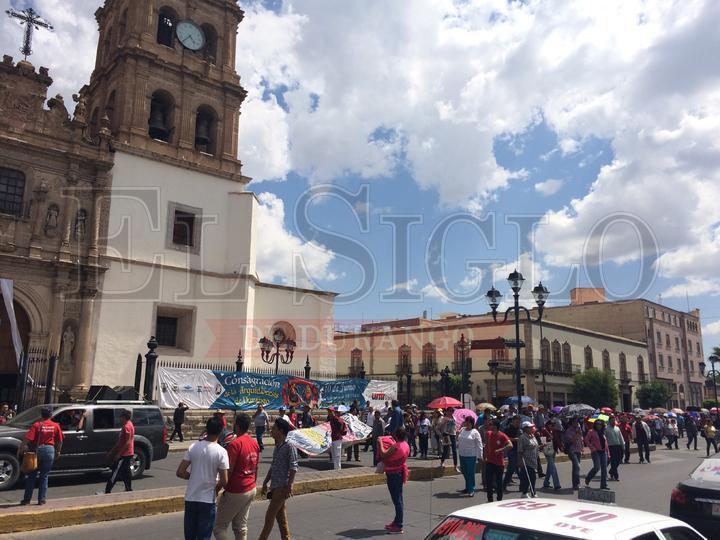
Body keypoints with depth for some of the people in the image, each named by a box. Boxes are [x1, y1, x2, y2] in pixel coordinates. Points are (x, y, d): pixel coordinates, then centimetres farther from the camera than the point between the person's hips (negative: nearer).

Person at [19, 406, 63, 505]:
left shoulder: (36, 425, -5)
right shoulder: (55, 426, 1)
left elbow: (27, 439, -13)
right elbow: (60, 441, 5)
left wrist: (20, 449, -6)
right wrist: (58, 451, 18)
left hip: (37, 450, -1)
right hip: (50, 450, 1)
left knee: (31, 476, 11)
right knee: (44, 476, 10)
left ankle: (27, 499, 13)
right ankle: (42, 499, 10)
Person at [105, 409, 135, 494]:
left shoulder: (127, 426, -17)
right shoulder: (128, 425, 15)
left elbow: (128, 442, -23)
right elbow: (120, 441, 21)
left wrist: (118, 454, -21)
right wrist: (112, 451, 22)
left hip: (124, 455, -10)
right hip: (128, 454, 10)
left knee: (115, 473, -6)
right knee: (126, 472, 13)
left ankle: (107, 492, -4)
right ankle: (129, 490, 17)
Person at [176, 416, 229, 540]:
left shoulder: (193, 447, -4)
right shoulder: (221, 451, -13)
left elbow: (180, 473, -4)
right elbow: (224, 481, -12)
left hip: (190, 498, 3)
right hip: (207, 500, -3)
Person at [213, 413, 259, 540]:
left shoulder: (235, 444, -19)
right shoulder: (255, 443, 6)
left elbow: (228, 471, -20)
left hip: (235, 492, -8)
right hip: (251, 490, 8)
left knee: (219, 527, 3)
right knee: (241, 526, 15)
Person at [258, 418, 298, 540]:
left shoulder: (289, 447, -14)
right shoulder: (277, 447, 12)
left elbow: (293, 468, -16)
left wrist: (289, 487, -20)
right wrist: (265, 483, 19)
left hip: (282, 487, -8)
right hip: (275, 486, 8)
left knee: (269, 516, -4)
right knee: (281, 517, 12)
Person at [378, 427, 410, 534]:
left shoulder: (395, 447, -24)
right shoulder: (406, 445, 3)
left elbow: (383, 455, -22)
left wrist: (380, 443, -10)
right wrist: (394, 442, 25)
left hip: (393, 474, -9)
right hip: (400, 473, 9)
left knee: (397, 499, -3)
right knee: (398, 499, 17)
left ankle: (398, 526, 2)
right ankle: (397, 522, 30)